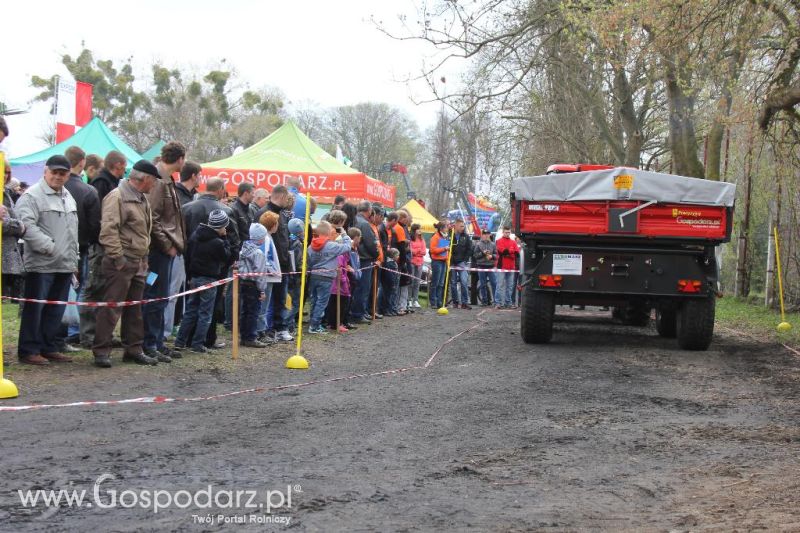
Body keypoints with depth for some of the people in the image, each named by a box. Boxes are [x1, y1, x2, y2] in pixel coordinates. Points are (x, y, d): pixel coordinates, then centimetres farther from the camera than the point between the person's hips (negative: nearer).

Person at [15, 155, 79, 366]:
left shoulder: (68, 197, 18)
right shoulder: (32, 196, -9)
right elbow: (27, 226, -20)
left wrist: (74, 257, 22)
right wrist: (48, 246, -22)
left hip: (65, 265, 8)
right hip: (41, 264, -8)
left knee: (55, 311, 12)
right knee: (34, 309, -2)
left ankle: (48, 348, 21)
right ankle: (29, 350, 4)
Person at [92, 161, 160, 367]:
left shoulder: (142, 199, 18)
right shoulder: (117, 197, -13)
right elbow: (108, 230, -20)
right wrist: (118, 257, -21)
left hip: (139, 263, 9)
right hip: (121, 263, -9)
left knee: (135, 309, 13)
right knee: (111, 307, -6)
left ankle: (133, 349, 21)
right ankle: (101, 351, -1)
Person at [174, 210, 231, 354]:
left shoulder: (195, 236, 4)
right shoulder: (217, 243, -18)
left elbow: (188, 255, 9)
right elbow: (226, 257, -4)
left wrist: (190, 275, 15)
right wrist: (224, 240, -2)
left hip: (194, 277, 7)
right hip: (209, 280, -6)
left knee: (190, 310, 14)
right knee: (205, 313, 2)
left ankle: (180, 341, 13)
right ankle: (197, 344, 1)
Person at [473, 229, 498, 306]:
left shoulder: (493, 244, 7)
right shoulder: (478, 244, 3)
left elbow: (496, 255, 8)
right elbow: (475, 255, 0)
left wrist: (492, 256, -12)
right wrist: (483, 253, -12)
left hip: (491, 266, 1)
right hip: (481, 266, -1)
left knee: (494, 283, -5)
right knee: (482, 284, 3)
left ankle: (495, 299, 3)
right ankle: (484, 300, 10)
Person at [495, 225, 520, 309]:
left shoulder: (513, 242, 15)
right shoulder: (499, 241, 3)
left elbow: (517, 253, 2)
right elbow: (502, 251, -13)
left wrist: (507, 252, -11)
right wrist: (511, 251, -6)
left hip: (511, 267, 4)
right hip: (502, 267, -4)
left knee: (510, 286, 5)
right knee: (500, 285, -7)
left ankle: (508, 302, 10)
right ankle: (499, 303, -7)